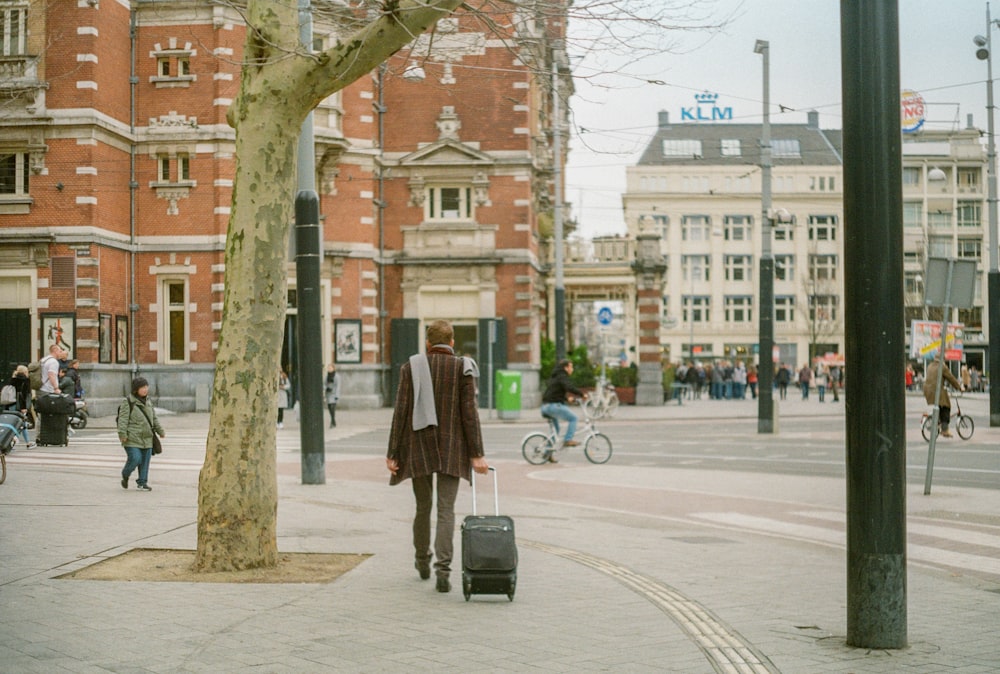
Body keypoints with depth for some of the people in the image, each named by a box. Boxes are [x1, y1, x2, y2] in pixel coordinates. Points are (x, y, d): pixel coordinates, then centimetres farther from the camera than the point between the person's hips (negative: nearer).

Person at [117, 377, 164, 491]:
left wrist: (160, 431, 27)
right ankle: (125, 475, 14)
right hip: (132, 438, -6)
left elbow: (154, 418, 24)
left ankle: (142, 483, 16)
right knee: (135, 458, -13)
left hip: (147, 438, 6)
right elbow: (123, 419, -13)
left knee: (145, 461, 5)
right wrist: (122, 433, -21)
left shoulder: (148, 401, 14)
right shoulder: (128, 402, -7)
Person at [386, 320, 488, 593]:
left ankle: (423, 562, 33)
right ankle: (442, 570, -15)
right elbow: (469, 413, -7)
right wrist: (477, 454, -6)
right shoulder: (463, 369, -2)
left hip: (419, 447, 1)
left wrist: (392, 453, -1)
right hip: (451, 449, -1)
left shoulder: (410, 368, 0)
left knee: (423, 506, 17)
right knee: (446, 511, -3)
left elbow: (401, 412, -3)